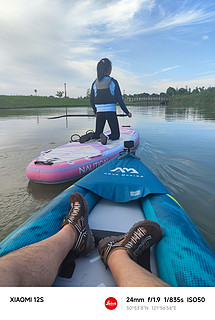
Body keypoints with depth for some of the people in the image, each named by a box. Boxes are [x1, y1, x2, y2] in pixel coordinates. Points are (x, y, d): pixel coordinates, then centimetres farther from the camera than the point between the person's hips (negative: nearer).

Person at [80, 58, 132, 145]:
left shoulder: (95, 83, 5)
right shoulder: (113, 82, -5)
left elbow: (92, 100, 9)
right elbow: (119, 99, -5)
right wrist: (127, 112, 4)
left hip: (99, 112, 4)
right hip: (111, 112, -3)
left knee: (97, 134, 18)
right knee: (116, 135, 7)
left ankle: (91, 135, -14)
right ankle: (107, 137, -24)